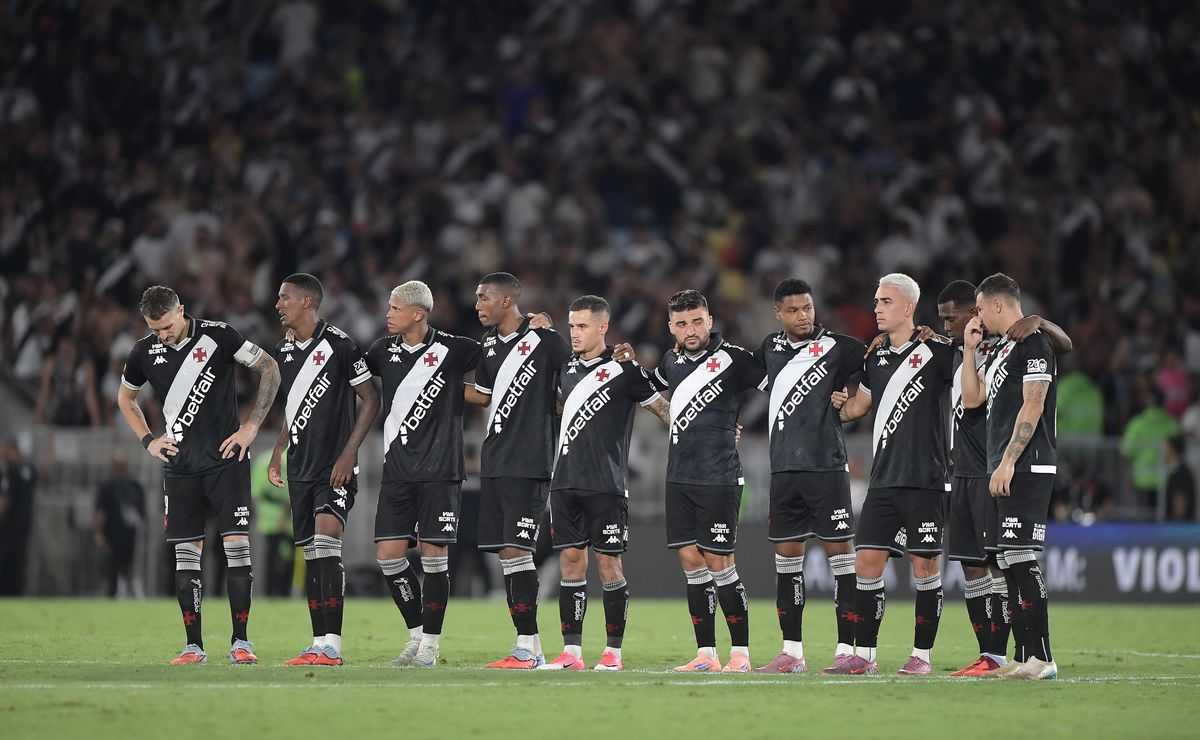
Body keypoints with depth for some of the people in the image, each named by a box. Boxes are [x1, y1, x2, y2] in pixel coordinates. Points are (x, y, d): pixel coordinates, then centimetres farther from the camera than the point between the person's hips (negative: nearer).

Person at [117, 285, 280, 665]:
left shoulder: (217, 335, -8)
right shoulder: (144, 352, 3)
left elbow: (270, 369, -1)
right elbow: (125, 397, 22)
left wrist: (252, 426, -5)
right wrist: (148, 441, 10)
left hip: (226, 459, -3)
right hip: (180, 465, 3)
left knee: (237, 544, -9)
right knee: (186, 553, 1)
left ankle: (241, 641, -5)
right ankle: (193, 645, 5)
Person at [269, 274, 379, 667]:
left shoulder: (338, 344, -10)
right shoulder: (284, 351, 12)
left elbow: (370, 399, -9)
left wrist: (348, 454, -15)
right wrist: (277, 454, 16)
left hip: (336, 469, -8)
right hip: (300, 468, 8)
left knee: (326, 543, -19)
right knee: (310, 554, 7)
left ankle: (332, 645, -22)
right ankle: (319, 646, 10)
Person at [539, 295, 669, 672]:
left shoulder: (623, 368, -5)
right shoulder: (567, 369, 13)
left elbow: (662, 408, -1)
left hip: (605, 484, -6)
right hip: (565, 481, 6)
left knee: (608, 562, -3)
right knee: (570, 559, 3)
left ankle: (613, 652, 4)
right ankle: (571, 652, 5)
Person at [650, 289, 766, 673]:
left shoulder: (732, 358, -7)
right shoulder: (672, 361, 12)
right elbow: (650, 389, 33)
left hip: (718, 479, -6)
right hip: (679, 478, 6)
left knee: (718, 563, -7)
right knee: (691, 560, 5)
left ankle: (741, 652, 0)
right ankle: (706, 654, 9)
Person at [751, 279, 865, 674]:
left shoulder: (836, 347, -5)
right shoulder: (771, 347, 12)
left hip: (826, 466, -6)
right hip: (784, 468, 6)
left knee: (839, 550, -6)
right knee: (786, 555, 7)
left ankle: (847, 648, -5)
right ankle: (792, 652, 13)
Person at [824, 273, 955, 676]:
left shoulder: (936, 351, -3)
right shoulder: (876, 358, 16)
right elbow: (857, 406, 28)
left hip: (925, 480, -6)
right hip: (884, 478, 6)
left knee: (924, 564, -2)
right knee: (867, 561, 1)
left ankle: (922, 655, 5)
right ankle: (864, 655, 6)